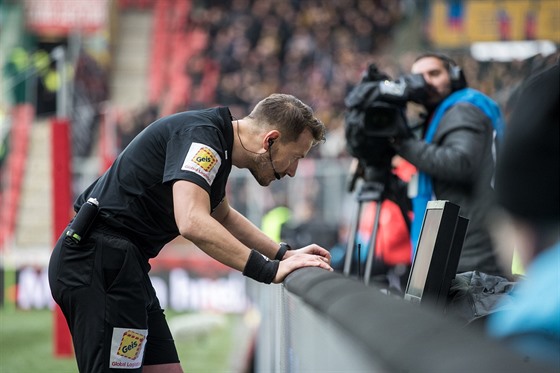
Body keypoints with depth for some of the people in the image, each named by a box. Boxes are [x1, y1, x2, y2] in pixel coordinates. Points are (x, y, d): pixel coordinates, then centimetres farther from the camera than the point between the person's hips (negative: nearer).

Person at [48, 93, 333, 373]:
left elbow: (223, 217, 34)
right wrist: (269, 271, -29)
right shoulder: (200, 135, -17)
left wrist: (285, 254, 24)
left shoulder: (217, 146, 14)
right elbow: (193, 223, -32)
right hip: (98, 261, -10)